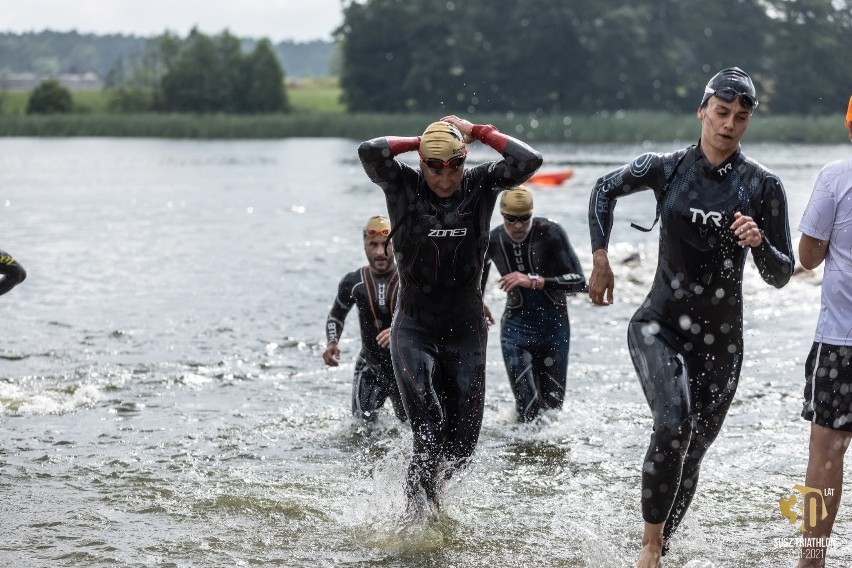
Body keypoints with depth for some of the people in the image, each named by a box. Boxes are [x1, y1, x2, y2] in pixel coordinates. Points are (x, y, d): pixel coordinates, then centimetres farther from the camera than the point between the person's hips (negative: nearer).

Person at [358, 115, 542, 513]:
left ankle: (429, 485, 38)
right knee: (431, 432, -18)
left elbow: (528, 161, -15)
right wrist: (419, 142, -8)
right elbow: (370, 152, -22)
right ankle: (420, 511, -1)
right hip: (415, 331, -2)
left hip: (467, 332, 3)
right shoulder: (403, 187, -5)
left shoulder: (481, 186, 0)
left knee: (463, 443, 7)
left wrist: (477, 132, -6)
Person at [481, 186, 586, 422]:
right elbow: (481, 261, 21)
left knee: (552, 403, 9)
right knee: (527, 408, -10)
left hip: (553, 325, -1)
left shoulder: (551, 233, -16)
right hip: (516, 325, 1)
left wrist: (534, 281, -28)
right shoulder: (493, 240, -6)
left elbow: (578, 281, -20)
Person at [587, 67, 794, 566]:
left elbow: (781, 276, -2)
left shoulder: (763, 185, -4)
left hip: (721, 339, 1)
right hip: (660, 327, -1)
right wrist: (601, 259, 10)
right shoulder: (667, 169, -2)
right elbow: (605, 191, 18)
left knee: (692, 452, 8)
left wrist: (760, 243, -23)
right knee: (673, 425, -26)